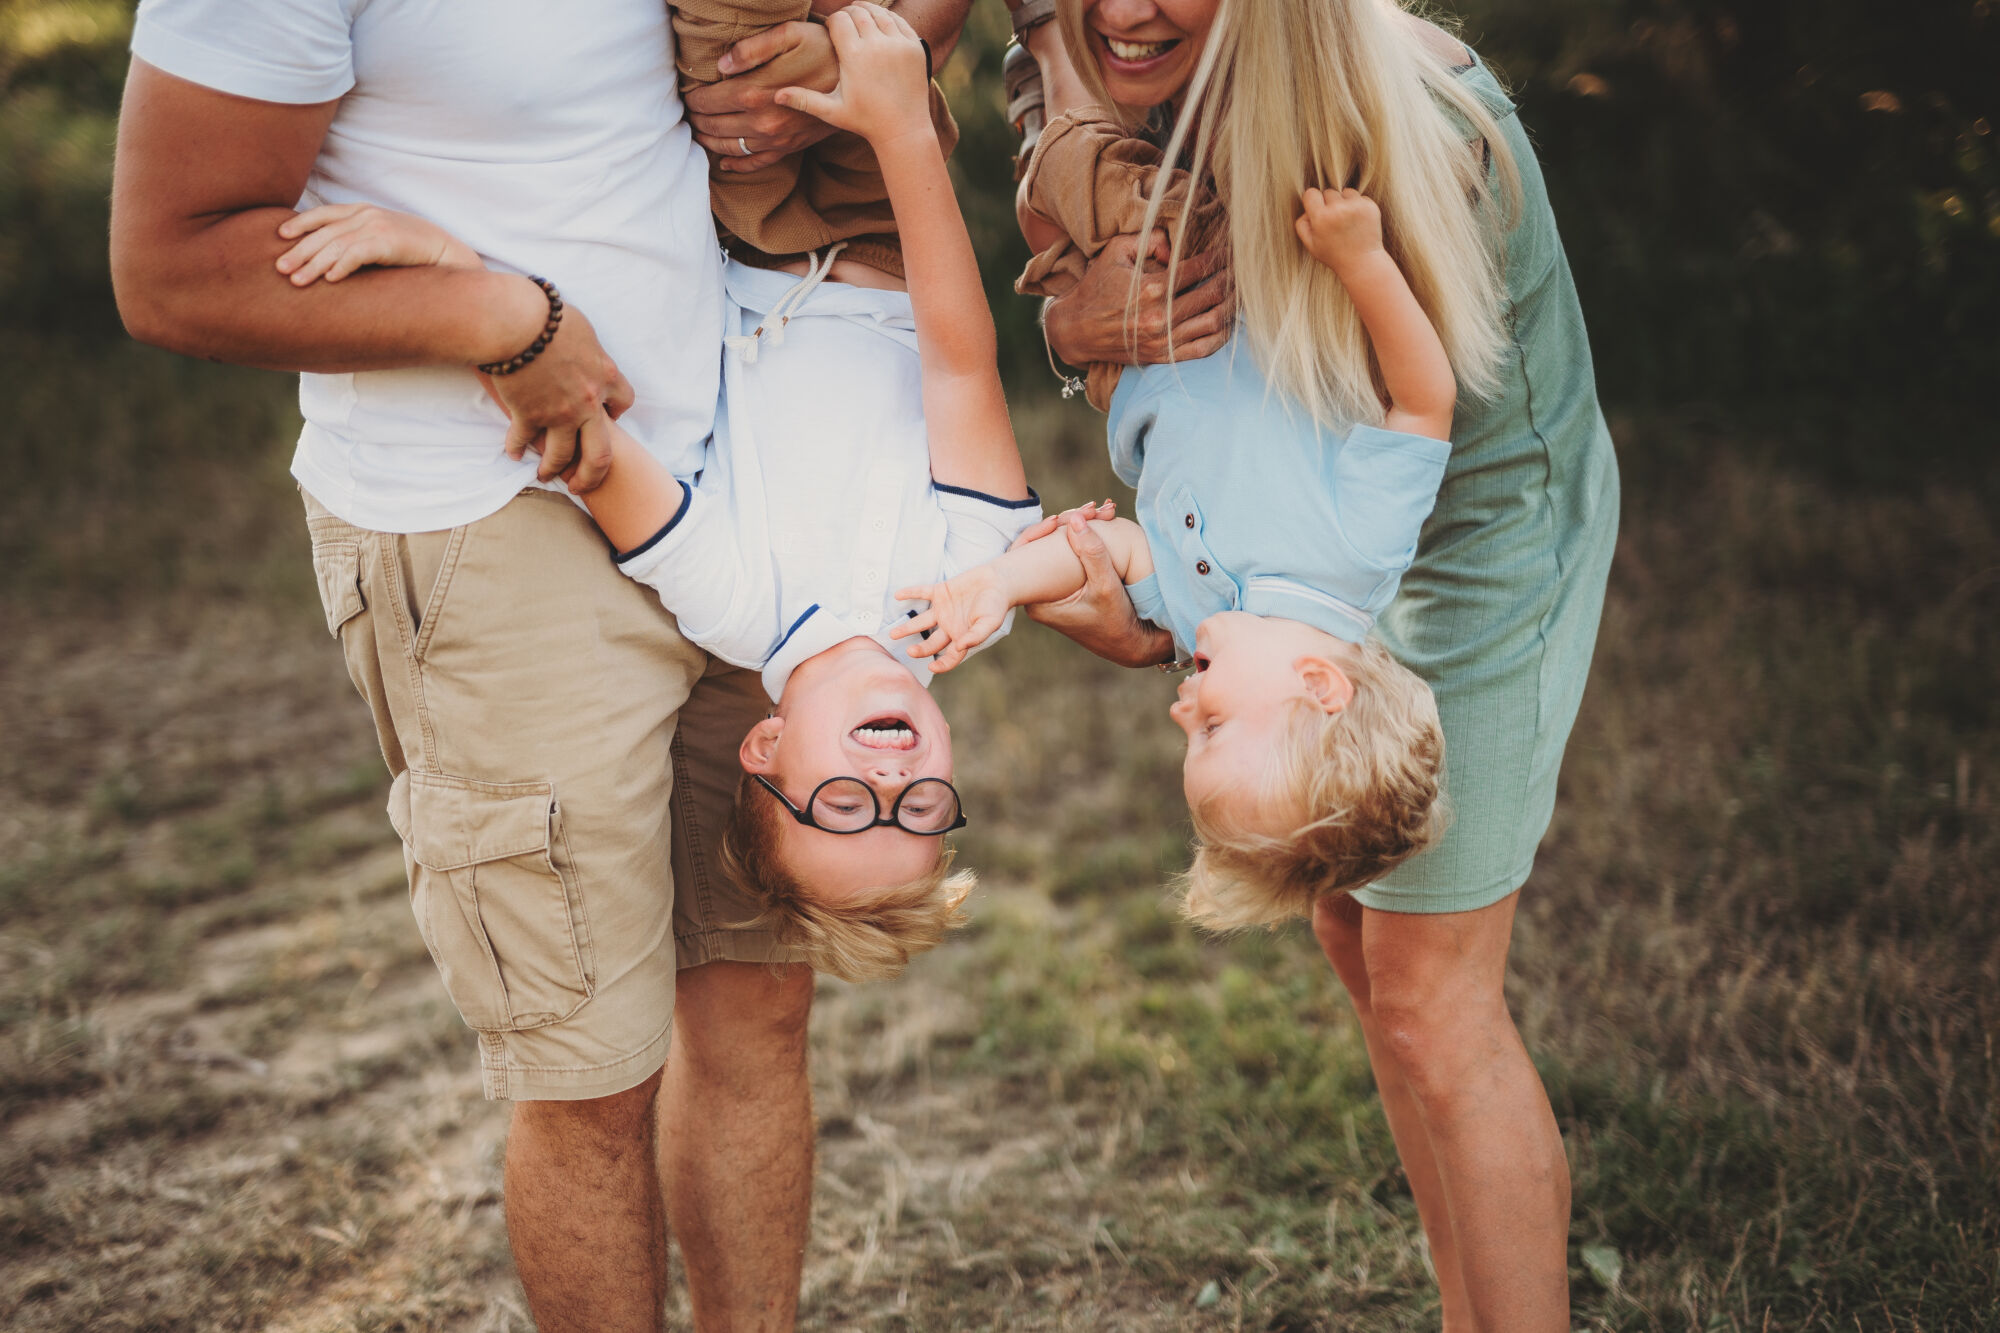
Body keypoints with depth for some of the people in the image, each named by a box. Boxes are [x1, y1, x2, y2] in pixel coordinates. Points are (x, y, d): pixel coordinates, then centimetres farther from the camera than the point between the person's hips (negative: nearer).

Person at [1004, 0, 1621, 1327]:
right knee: (1354, 933, 14)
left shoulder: (1421, 125, -33)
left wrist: (1154, 634, -35)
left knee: (1430, 998, -4)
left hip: (1484, 523, -7)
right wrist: (1073, 323, -23)